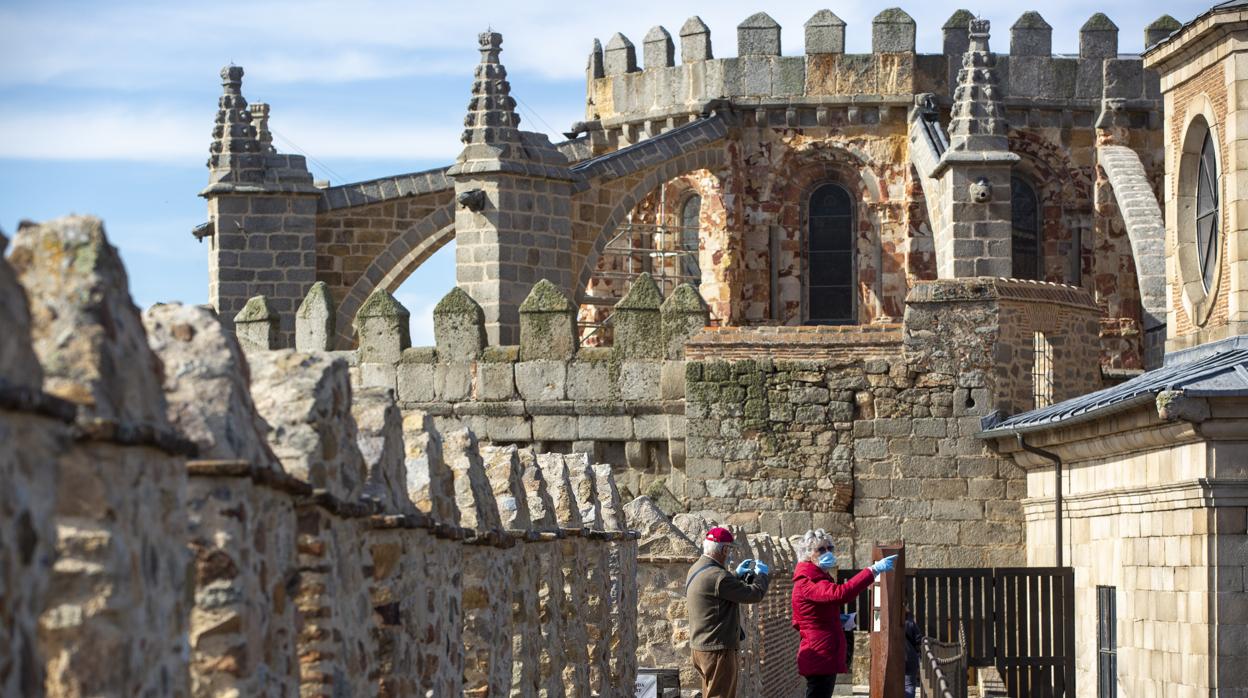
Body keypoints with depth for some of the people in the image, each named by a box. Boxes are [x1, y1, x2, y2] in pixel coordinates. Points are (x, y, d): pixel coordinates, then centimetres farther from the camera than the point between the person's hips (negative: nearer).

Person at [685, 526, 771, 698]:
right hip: (718, 649, -10)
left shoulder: (696, 570, 8)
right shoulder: (717, 576, -24)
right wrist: (762, 574, 2)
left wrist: (738, 575, 18)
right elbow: (755, 594, -17)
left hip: (700, 646, 10)